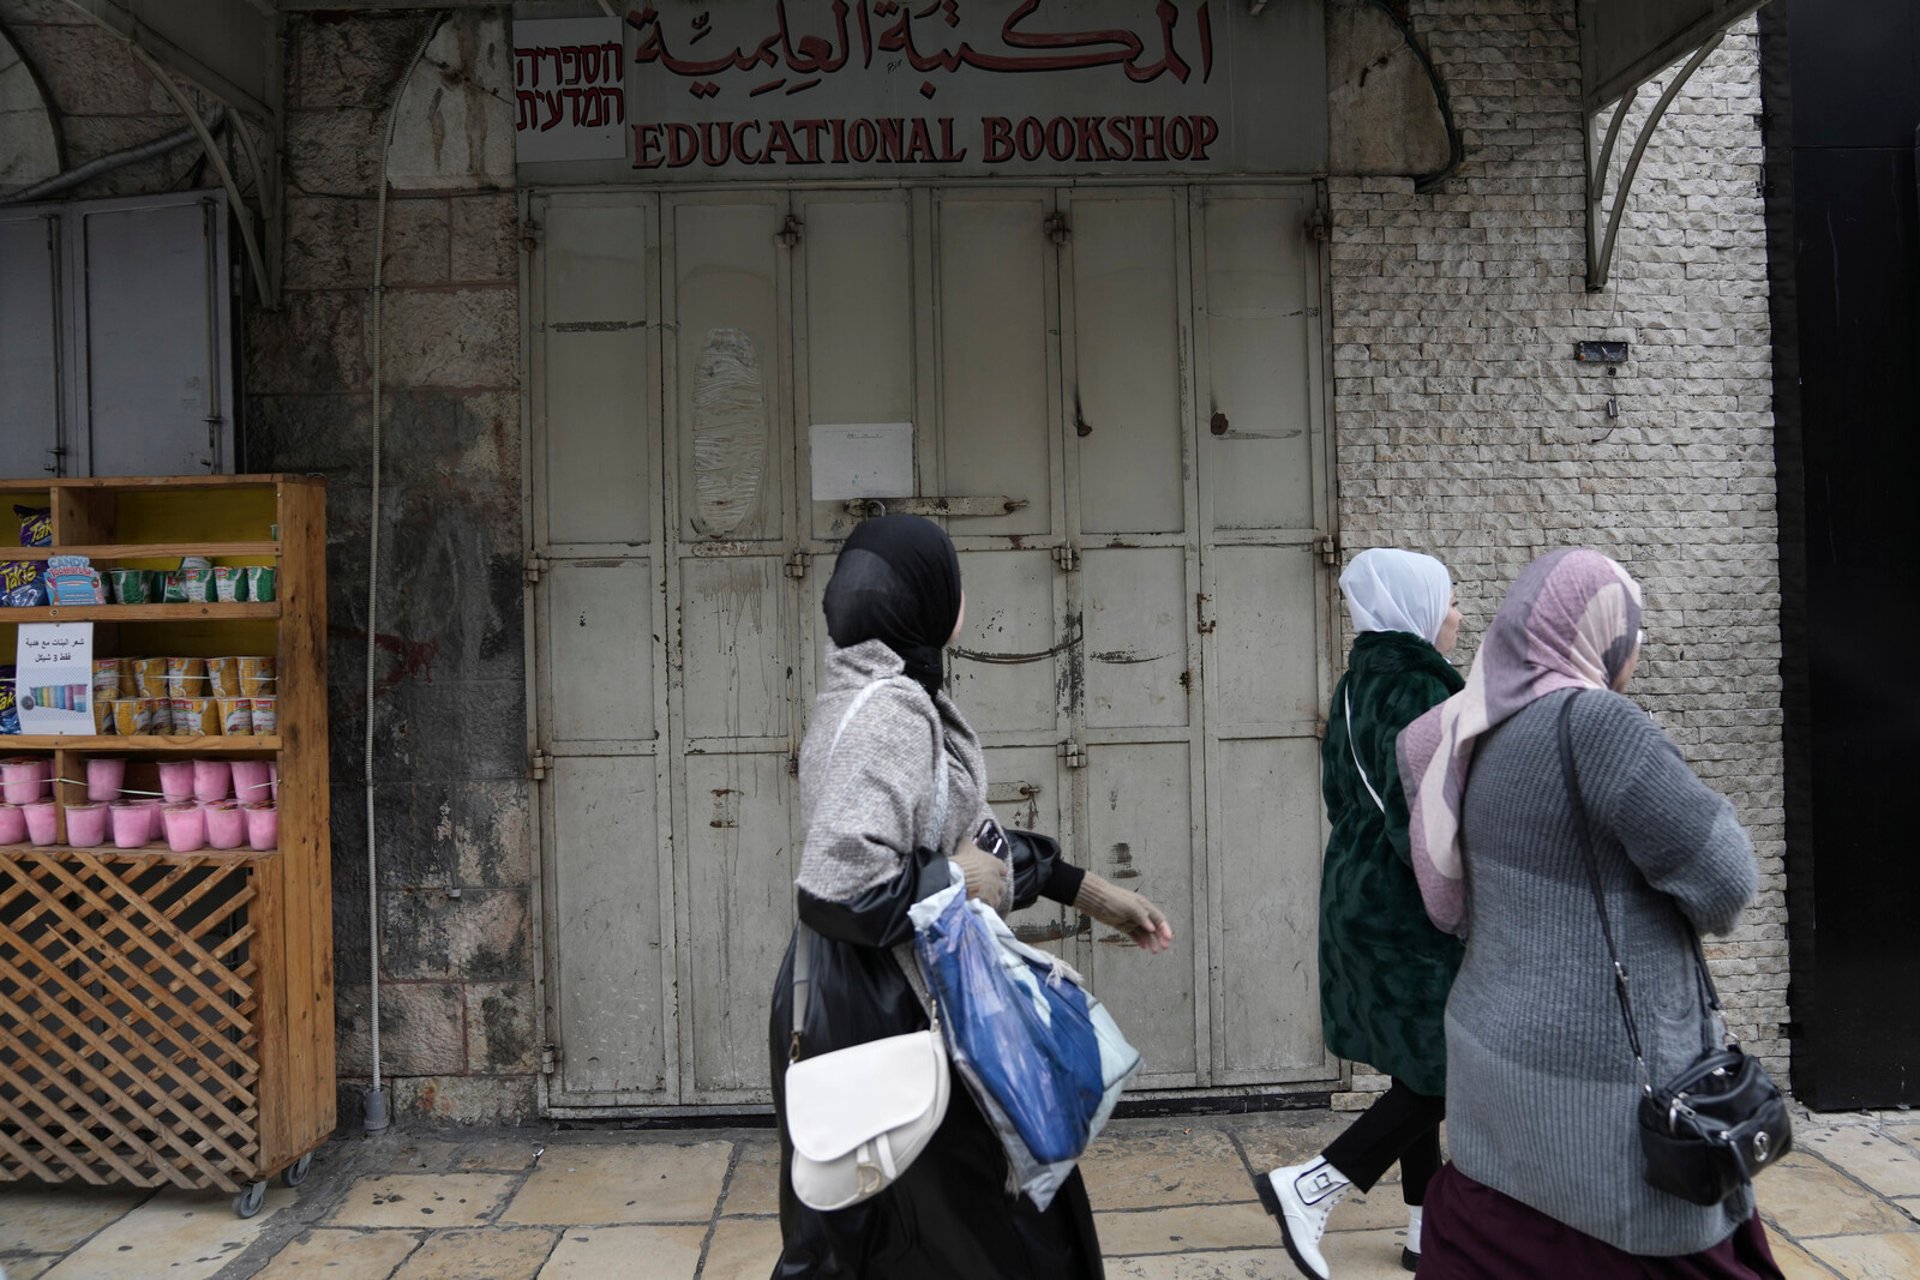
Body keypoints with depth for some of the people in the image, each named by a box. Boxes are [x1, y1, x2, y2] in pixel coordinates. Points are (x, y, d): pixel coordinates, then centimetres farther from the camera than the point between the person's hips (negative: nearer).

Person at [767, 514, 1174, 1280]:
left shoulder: (876, 694, 9)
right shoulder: (891, 709, -23)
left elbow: (968, 834, 15)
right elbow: (839, 891, -32)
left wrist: (1091, 893, 16)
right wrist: (959, 886, -17)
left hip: (864, 1002, 10)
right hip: (883, 1013, -10)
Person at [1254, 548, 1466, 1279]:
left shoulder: (1360, 683, 10)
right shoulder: (1414, 689, -18)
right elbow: (1421, 817, -24)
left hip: (1360, 896, 9)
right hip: (1407, 909, -9)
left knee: (1423, 1069, 16)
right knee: (1452, 1069, -1)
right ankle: (1309, 1186, -4)